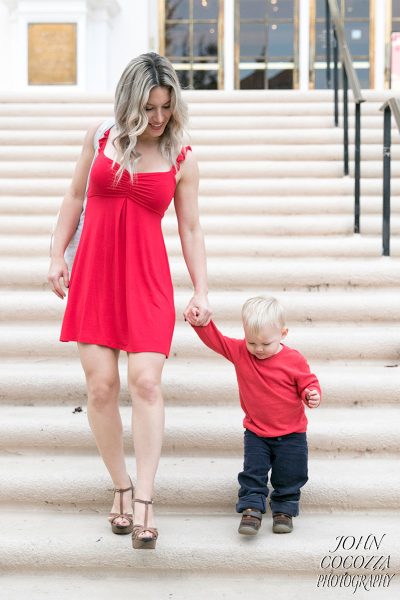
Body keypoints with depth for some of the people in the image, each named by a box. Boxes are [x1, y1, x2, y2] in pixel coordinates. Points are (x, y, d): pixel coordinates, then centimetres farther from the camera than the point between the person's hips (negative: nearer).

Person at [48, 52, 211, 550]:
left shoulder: (182, 158, 3)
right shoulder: (99, 138, 6)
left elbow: (191, 230, 5)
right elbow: (75, 198, 15)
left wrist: (201, 291, 0)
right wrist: (57, 256, 10)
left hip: (147, 277, -1)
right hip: (94, 271, 2)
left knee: (145, 381, -13)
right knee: (101, 385, -2)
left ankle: (144, 503, -7)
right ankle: (121, 487, 15)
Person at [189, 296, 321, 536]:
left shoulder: (294, 360, -15)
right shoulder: (239, 352, -8)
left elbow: (308, 382, -5)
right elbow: (216, 339, -8)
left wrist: (312, 394, -27)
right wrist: (199, 323, -24)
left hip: (291, 434, -1)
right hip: (256, 433, 2)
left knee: (289, 476, 7)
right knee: (253, 473, -2)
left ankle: (284, 511, 23)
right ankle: (251, 509, 5)